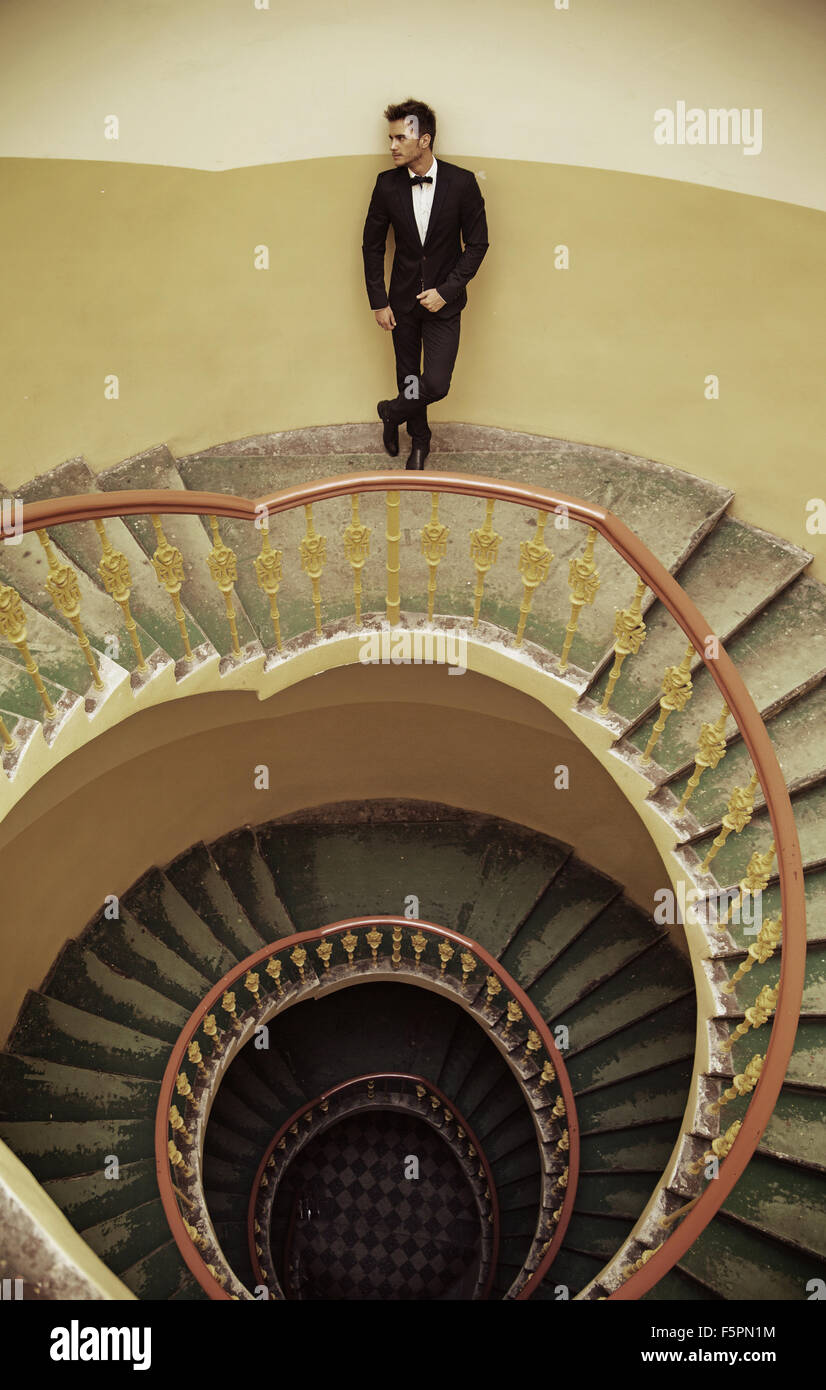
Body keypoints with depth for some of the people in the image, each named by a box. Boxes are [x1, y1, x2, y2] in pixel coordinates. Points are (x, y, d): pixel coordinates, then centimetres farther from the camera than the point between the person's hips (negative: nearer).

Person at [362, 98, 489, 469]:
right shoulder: (387, 184, -5)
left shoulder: (462, 182, -11)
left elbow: (477, 244, -5)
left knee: (436, 384, -11)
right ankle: (419, 440, 36)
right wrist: (378, 302, -1)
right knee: (408, 378, 12)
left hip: (443, 300, -2)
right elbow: (372, 245, 3)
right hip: (403, 300, 2)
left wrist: (446, 291, -13)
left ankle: (392, 412, 20)